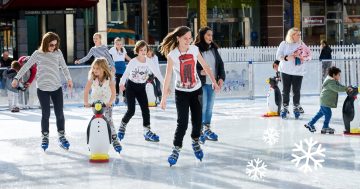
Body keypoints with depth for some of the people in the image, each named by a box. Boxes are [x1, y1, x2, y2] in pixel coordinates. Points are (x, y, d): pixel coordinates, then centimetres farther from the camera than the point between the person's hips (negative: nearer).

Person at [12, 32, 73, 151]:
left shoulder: (58, 53, 2)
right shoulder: (38, 54, -4)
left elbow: (64, 67, 14)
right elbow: (26, 66, 0)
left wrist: (69, 79, 20)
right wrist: (16, 78, -2)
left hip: (57, 87, 2)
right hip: (42, 88, -2)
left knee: (60, 113, 2)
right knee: (45, 114, 1)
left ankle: (62, 137, 17)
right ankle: (45, 137, 16)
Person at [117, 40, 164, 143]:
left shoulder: (148, 62, -7)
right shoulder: (133, 62, -17)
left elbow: (157, 73, -10)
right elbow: (126, 73, -19)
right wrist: (121, 84, -30)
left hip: (141, 88, 4)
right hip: (131, 86, -4)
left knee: (145, 109, -2)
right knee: (131, 110, -8)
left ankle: (147, 132, 6)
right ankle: (122, 126, 17)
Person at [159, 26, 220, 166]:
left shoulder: (194, 49, -6)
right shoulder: (172, 55, -16)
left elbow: (205, 66, 5)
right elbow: (168, 77, -16)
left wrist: (214, 82, 6)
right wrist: (164, 98, -16)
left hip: (196, 90, 3)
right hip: (181, 92, -3)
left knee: (197, 120, 8)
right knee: (182, 122, -9)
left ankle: (195, 142, 35)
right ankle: (176, 149, 4)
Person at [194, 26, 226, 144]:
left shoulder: (214, 49, 7)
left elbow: (220, 64, 9)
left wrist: (221, 78, -2)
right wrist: (200, 72, -26)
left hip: (212, 83, 6)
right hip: (201, 83, -6)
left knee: (210, 107, 14)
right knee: (202, 107, -5)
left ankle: (207, 130, 26)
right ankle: (200, 131, 6)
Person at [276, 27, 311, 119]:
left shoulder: (301, 44, 4)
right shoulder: (284, 44, -2)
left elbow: (309, 56, 4)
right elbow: (278, 56, -3)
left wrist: (303, 57, -16)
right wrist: (286, 57, -20)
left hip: (298, 71, 1)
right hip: (286, 71, -1)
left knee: (296, 90, 3)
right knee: (286, 90, 2)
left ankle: (296, 108, 16)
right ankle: (285, 108, 12)